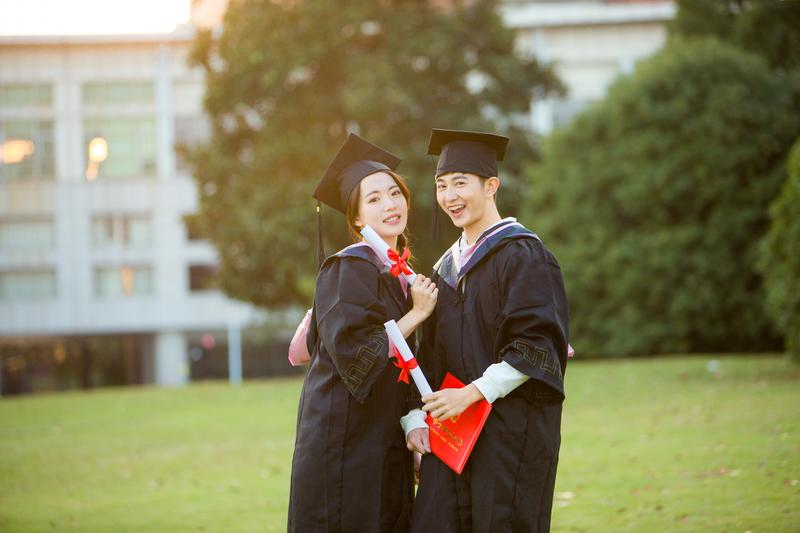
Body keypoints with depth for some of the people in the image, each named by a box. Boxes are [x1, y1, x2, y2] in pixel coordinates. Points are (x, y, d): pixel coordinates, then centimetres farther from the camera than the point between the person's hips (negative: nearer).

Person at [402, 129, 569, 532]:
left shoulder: (523, 255, -5)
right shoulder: (447, 267, 17)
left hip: (513, 430, -6)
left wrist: (473, 392, -19)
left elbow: (538, 345, -14)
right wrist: (415, 419, 4)